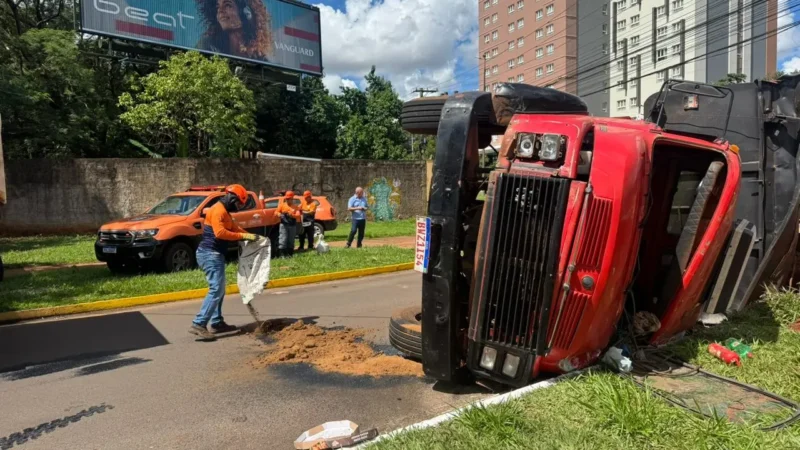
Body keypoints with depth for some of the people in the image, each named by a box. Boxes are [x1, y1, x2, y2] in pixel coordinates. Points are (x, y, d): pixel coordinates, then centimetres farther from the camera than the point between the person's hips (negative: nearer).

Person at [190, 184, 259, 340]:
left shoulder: (224, 212, 19)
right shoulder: (218, 210, -15)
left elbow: (235, 228, 18)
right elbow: (220, 232, -26)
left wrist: (252, 236, 4)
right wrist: (244, 236, -24)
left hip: (215, 254, 11)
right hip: (210, 254, -11)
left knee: (219, 289, 14)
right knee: (216, 289, -16)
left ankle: (217, 323, 19)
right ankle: (198, 325, -18)